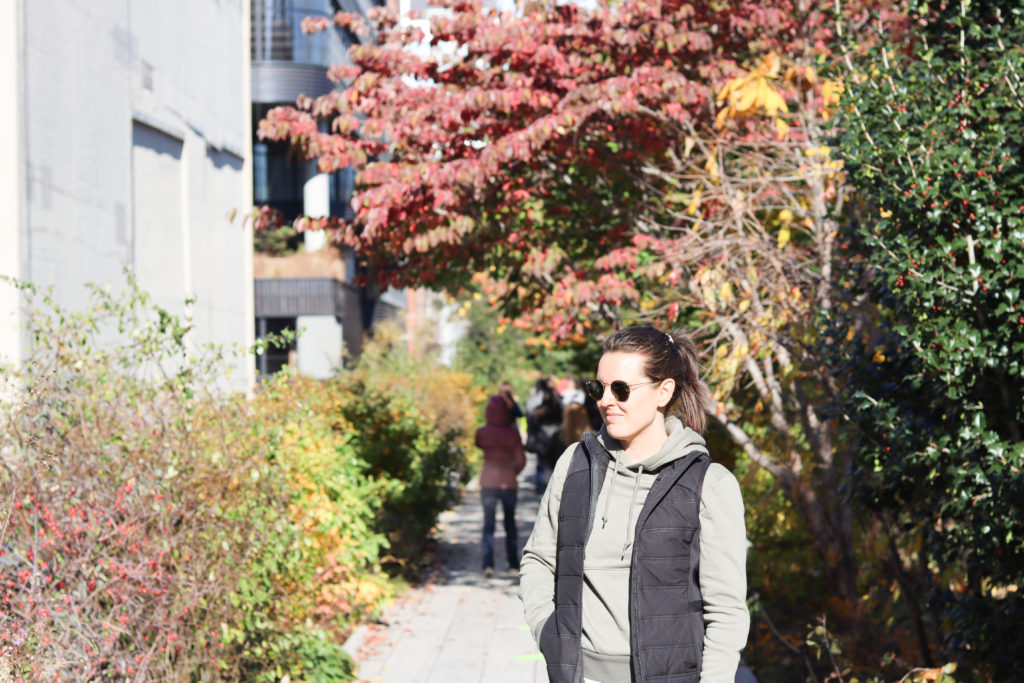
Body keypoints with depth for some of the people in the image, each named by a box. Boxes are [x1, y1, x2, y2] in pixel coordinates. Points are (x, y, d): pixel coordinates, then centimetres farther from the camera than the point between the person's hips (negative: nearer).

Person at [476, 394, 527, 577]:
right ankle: (514, 564, 22)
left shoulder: (482, 433, -8)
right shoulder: (513, 433, -8)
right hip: (509, 483, 0)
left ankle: (488, 564, -12)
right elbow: (521, 460, -5)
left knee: (488, 524, 3)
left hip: (488, 482, 0)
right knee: (510, 522, 15)